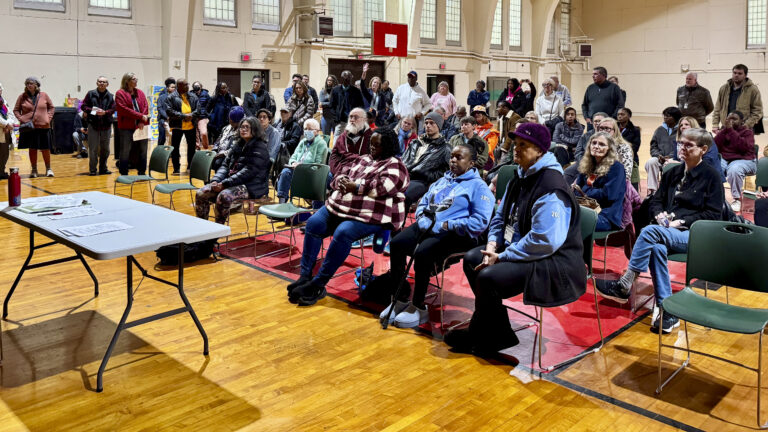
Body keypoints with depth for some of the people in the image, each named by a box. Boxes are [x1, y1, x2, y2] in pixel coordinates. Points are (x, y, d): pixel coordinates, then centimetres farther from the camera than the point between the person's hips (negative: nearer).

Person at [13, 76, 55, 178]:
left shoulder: (43, 95, 4)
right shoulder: (22, 97, 3)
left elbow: (51, 107, 12)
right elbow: (16, 110, 9)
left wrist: (48, 118, 0)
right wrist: (21, 119, -5)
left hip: (43, 126, 0)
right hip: (28, 127, 0)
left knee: (45, 149, 3)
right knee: (32, 148, 6)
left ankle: (48, 169, 16)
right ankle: (34, 170, 15)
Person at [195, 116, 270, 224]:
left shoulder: (260, 148, -7)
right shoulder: (238, 145, 19)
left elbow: (249, 171, -17)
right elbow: (226, 165, 16)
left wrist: (225, 183, -21)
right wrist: (216, 180, -4)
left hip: (251, 187, -8)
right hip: (233, 182, 8)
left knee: (224, 196, -35)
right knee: (201, 193, -9)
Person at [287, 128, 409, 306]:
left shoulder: (395, 165, 2)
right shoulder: (361, 159, 24)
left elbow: (383, 186, -16)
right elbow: (340, 174, 20)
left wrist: (356, 187, -13)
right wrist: (341, 182, -4)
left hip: (371, 215, -7)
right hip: (341, 206, 7)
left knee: (343, 233, -32)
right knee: (314, 223, -15)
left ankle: (317, 285, -24)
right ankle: (305, 276, -14)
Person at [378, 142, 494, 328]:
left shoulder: (478, 186, 0)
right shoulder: (442, 181, 24)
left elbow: (480, 222, -13)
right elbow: (423, 203, 27)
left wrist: (446, 226, -16)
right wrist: (422, 218, 2)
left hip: (454, 234, -7)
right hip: (426, 227, 7)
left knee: (422, 252, -32)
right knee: (396, 243, -17)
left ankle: (418, 307, -15)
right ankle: (401, 298, -6)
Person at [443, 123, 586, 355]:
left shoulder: (551, 189, -23)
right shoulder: (522, 177, 9)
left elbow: (544, 241, -30)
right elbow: (501, 217, 17)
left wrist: (502, 257, -23)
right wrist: (492, 244, -2)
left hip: (554, 262, -11)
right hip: (517, 248, 11)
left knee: (487, 277, -26)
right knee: (471, 258, 10)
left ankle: (478, 337, 4)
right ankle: (499, 332, 14)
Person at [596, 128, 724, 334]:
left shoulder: (711, 176, 3)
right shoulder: (672, 173, 20)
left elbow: (713, 214, -3)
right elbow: (655, 201, 19)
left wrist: (682, 221, -13)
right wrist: (660, 214, -4)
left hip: (694, 235, -4)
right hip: (666, 233, 5)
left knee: (650, 231, -34)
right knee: (657, 248, -34)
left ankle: (625, 285, -31)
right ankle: (667, 311, -31)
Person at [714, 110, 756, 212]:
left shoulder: (747, 132, 0)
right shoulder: (724, 130, 12)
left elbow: (744, 147, -20)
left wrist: (731, 130, -19)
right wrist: (724, 129, -10)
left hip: (743, 160, -4)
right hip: (724, 160, 4)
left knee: (734, 169, -38)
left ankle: (737, 199, -22)